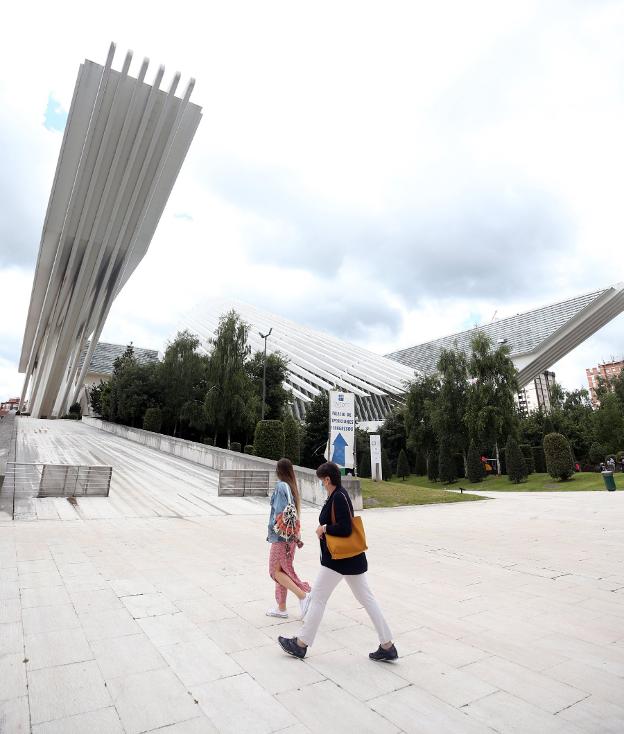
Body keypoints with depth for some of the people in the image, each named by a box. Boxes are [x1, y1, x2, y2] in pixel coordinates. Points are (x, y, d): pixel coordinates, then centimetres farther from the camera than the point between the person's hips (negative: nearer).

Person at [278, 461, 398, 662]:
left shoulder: (339, 497, -22)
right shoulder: (338, 495, 8)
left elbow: (345, 529, -26)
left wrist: (324, 528, -14)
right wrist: (325, 528, 1)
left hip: (338, 559, -10)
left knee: (318, 598, 5)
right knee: (366, 598, 13)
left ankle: (301, 644, 20)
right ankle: (387, 646, 19)